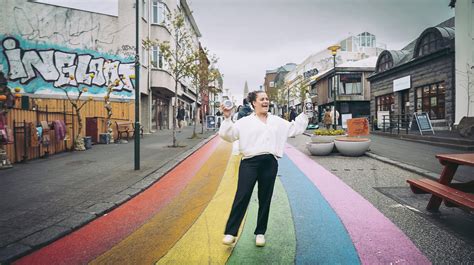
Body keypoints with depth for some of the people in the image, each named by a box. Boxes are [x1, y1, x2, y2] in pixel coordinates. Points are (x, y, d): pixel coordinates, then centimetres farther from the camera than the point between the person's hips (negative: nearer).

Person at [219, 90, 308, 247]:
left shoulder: (277, 121, 16)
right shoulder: (245, 122, 4)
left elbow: (295, 129, 21)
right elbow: (228, 135, -3)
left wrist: (304, 114, 18)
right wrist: (227, 118, -14)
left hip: (270, 163, 4)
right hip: (249, 162, -3)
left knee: (265, 200, 10)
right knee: (242, 197, -7)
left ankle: (260, 232, 26)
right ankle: (230, 232, 5)